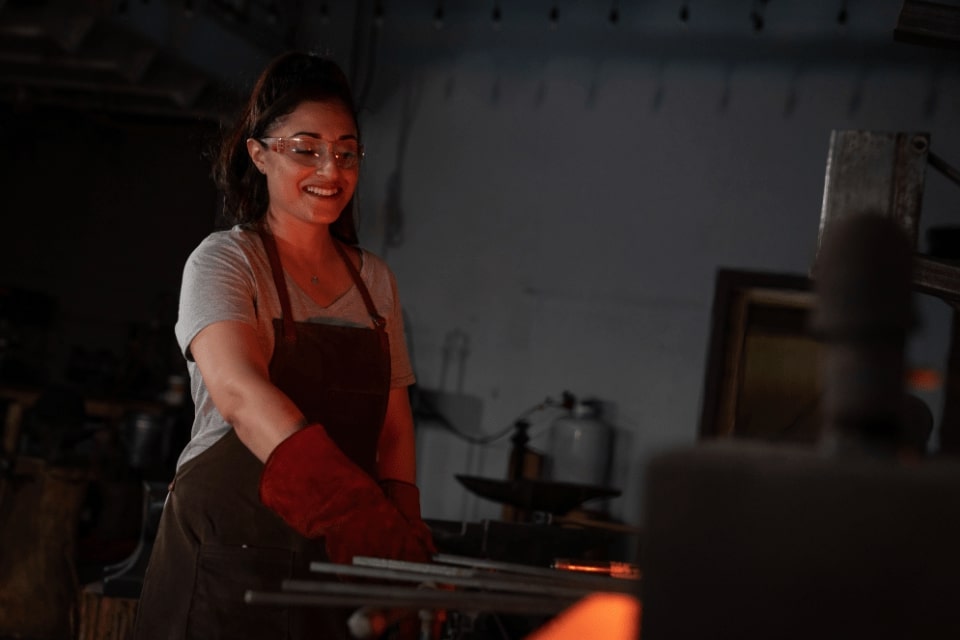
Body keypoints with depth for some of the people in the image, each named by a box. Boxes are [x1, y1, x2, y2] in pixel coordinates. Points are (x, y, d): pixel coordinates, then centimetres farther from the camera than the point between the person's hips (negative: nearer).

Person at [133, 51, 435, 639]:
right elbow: (239, 391, -26)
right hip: (228, 554, -5)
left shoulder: (377, 281, 11)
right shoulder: (225, 261, -7)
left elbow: (394, 428, 11)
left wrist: (402, 533, -8)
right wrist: (356, 510, -40)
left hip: (333, 560, 5)